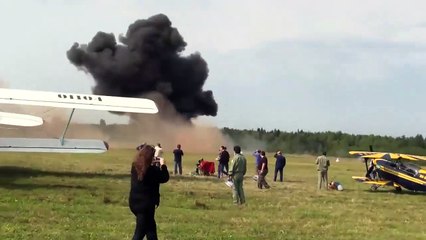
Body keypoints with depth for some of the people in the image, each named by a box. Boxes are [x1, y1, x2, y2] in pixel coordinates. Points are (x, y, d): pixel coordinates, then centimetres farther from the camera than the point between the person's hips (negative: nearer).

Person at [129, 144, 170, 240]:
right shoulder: (152, 170, -21)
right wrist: (163, 165, 5)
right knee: (140, 232, 0)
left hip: (135, 202, 7)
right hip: (146, 204, -7)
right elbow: (165, 178, -6)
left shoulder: (135, 166, -1)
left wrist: (157, 166, 12)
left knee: (151, 227, 23)